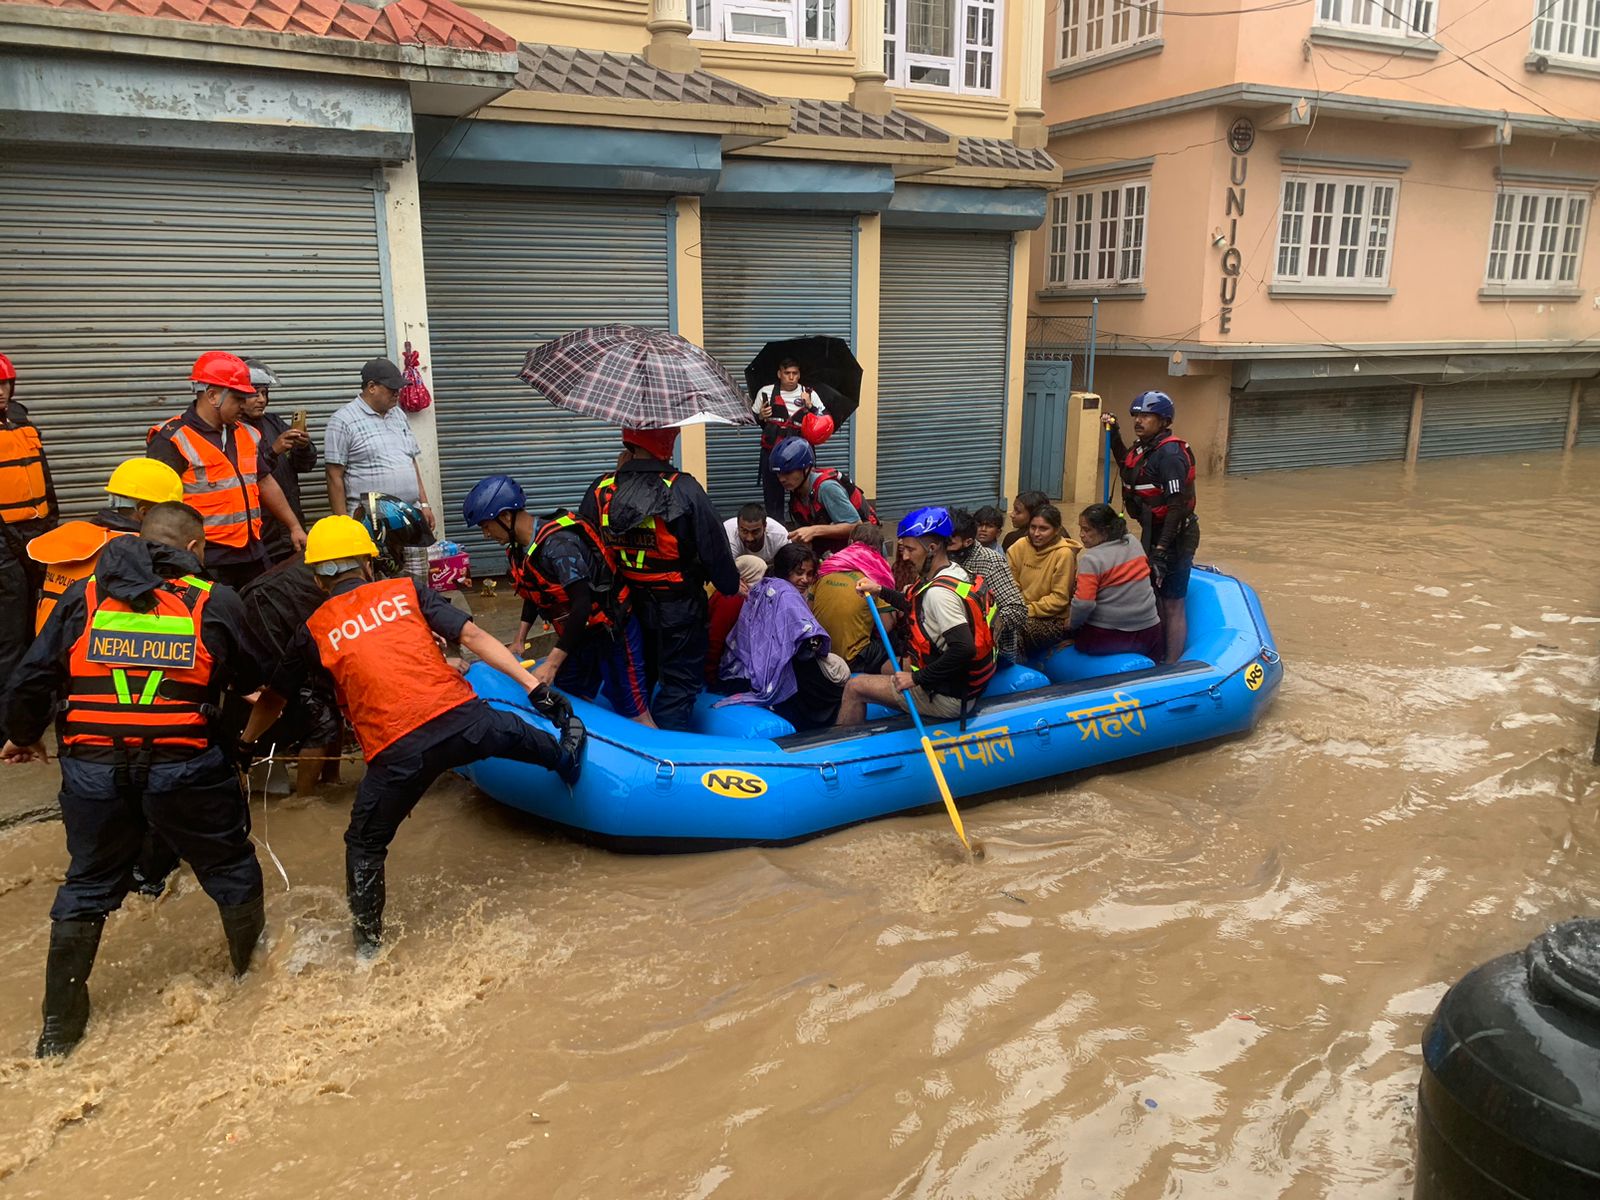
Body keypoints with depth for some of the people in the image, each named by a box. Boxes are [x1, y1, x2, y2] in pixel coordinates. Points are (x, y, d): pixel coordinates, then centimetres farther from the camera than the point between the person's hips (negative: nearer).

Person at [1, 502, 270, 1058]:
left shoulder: (83, 597, 8)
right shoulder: (214, 601, 1)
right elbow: (252, 680, 10)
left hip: (92, 767, 3)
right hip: (185, 767, -3)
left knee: (88, 885, 21)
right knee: (230, 869, 19)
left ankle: (59, 1027, 29)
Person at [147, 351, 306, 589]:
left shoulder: (247, 434, 12)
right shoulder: (172, 440, -10)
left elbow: (265, 483, 22)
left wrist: (295, 527, 22)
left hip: (252, 554, 7)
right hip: (207, 560, -7)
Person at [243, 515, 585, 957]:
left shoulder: (313, 631, 13)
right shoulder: (405, 590, 12)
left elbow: (273, 699, 24)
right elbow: (472, 635, 3)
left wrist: (244, 743, 43)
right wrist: (534, 686, 2)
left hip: (396, 751, -1)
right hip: (462, 717, 1)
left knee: (365, 846, 21)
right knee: (516, 734, 34)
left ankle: (367, 942, 30)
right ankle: (566, 757, 60)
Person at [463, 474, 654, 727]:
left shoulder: (557, 545, -27)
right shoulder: (520, 548, 2)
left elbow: (582, 604, -30)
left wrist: (552, 663, -30)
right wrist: (519, 641, 17)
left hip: (612, 632, -9)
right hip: (578, 635, 9)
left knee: (635, 716, -6)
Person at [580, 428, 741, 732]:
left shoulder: (601, 490, -9)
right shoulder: (684, 490, -21)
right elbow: (714, 547, -15)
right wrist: (731, 584, 3)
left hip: (627, 605, 5)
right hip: (680, 610, -5)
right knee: (680, 684, 9)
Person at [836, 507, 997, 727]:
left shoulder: (939, 591, -26)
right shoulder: (955, 572, 3)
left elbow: (964, 648, -35)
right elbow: (919, 608, 20)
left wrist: (917, 678, -27)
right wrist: (880, 590, 13)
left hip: (948, 698, -10)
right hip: (967, 683, 10)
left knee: (854, 687, -1)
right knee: (889, 667, 31)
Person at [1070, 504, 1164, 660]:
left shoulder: (1091, 559, -16)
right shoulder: (1134, 542, 4)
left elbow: (1083, 604, -22)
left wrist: (1072, 624, -3)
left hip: (1105, 637, -5)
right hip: (1148, 633, 6)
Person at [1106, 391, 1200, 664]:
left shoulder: (1170, 454, -19)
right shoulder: (1143, 448, 8)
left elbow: (1177, 505, -24)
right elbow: (1127, 467, 32)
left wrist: (1162, 549, -27)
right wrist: (1114, 434, 21)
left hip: (1173, 537, -10)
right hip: (1152, 533, 10)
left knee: (1172, 604, -3)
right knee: (1153, 596, 19)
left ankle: (1172, 665, 4)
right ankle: (1158, 655, 33)